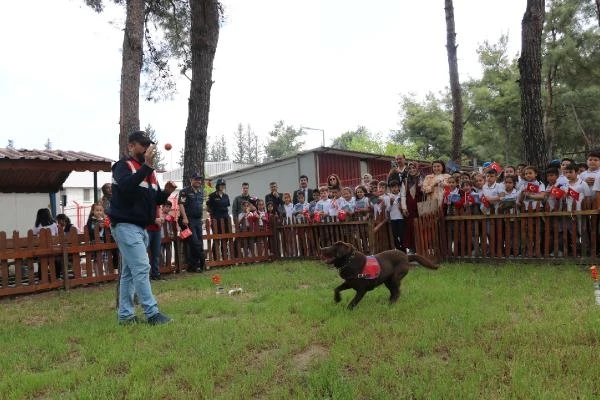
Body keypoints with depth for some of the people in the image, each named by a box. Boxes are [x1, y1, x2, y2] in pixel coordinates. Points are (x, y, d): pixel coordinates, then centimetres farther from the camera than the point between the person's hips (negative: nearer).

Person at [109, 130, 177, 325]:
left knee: (129, 272, 10)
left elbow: (156, 200, 16)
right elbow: (127, 186, -29)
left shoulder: (148, 171, 17)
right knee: (141, 268, -12)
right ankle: (152, 313, -10)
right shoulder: (123, 165, -7)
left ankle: (125, 315, 15)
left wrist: (166, 191, -4)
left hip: (141, 227, 8)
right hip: (126, 226, -8)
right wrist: (147, 165, -31)